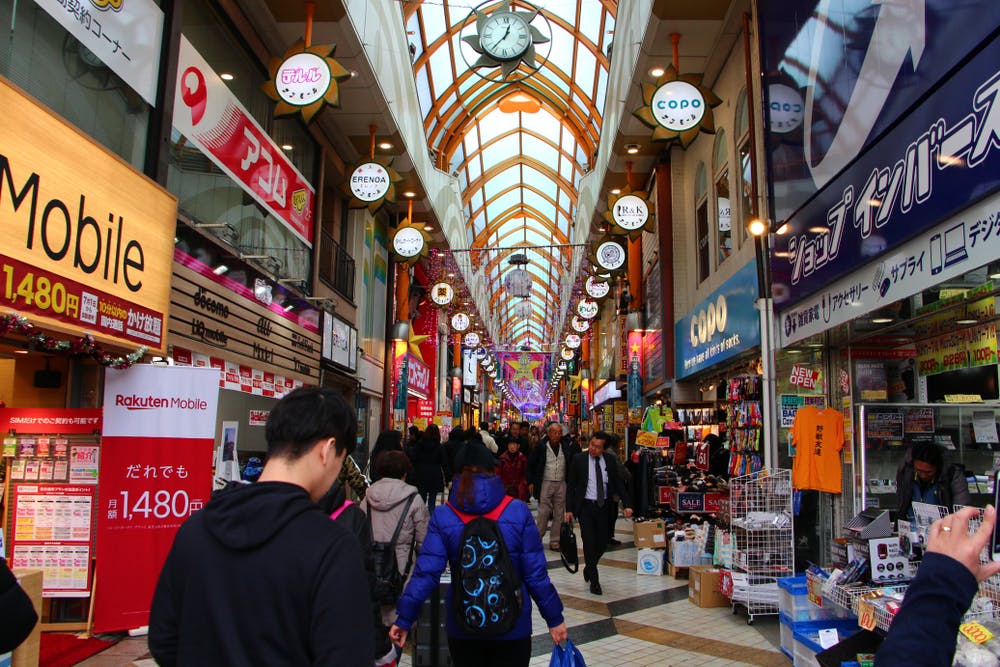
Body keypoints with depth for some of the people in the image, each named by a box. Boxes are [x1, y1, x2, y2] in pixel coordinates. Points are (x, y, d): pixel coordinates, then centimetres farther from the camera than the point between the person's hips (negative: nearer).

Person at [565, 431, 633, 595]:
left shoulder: (610, 459, 0)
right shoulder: (579, 459, -7)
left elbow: (618, 483, 5)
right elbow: (571, 485, -3)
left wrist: (626, 505, -7)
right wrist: (569, 509, -7)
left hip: (604, 506, 3)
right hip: (585, 506, -2)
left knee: (603, 543, 8)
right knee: (589, 543, -3)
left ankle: (589, 568, 36)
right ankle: (594, 580, 13)